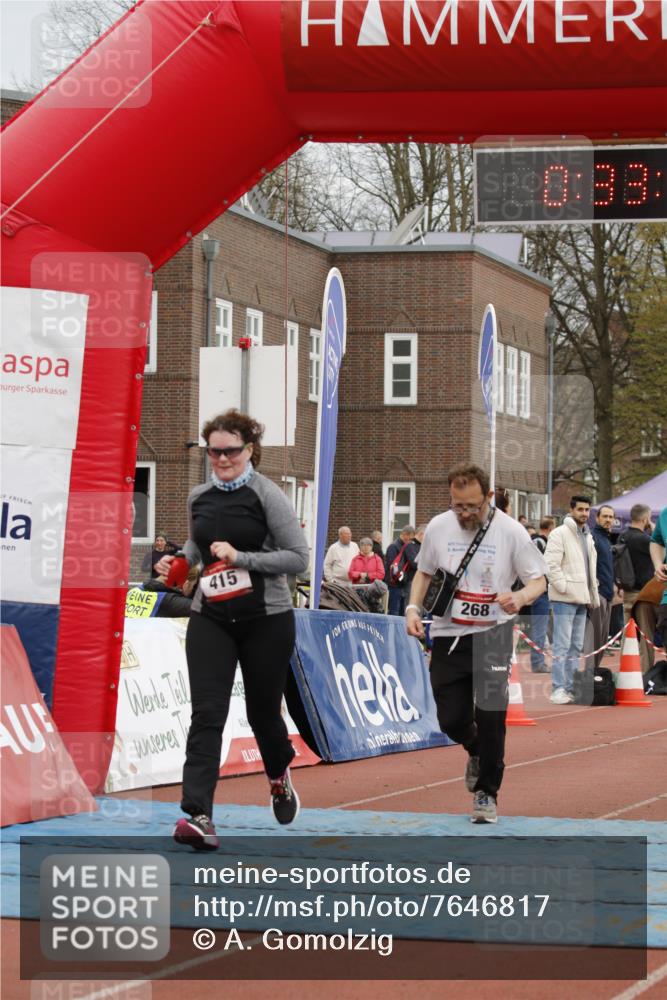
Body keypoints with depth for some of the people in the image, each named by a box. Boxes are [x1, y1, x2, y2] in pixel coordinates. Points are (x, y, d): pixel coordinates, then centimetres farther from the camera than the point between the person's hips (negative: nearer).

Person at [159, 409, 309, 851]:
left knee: (263, 711, 11)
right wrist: (179, 560, 6)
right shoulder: (199, 498, 6)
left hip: (266, 619, -3)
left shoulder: (267, 495, -9)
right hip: (211, 618, 3)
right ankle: (198, 816, -21)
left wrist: (240, 557, -19)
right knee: (207, 713, -12)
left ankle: (280, 777, 45)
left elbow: (298, 557, -12)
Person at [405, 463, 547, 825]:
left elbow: (539, 580, -3)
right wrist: (413, 608, -2)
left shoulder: (510, 531, -9)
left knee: (490, 717, -11)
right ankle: (477, 752, 38)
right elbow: (424, 572, 15)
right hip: (448, 636, 3)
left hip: (492, 635, -3)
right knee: (451, 720, 2)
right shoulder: (438, 528, -1)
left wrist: (520, 597, -25)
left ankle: (486, 793, 5)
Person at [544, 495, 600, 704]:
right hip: (564, 600, -9)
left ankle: (571, 688, 17)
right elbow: (551, 564, -17)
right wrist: (564, 586, -20)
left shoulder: (588, 536, 18)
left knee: (576, 647, 11)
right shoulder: (560, 534, -9)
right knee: (562, 646, -10)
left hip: (581, 600, 9)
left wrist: (593, 595, 17)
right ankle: (559, 689, -9)